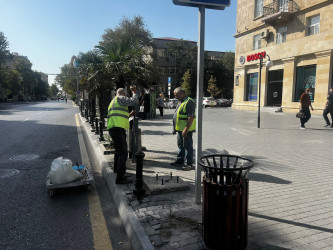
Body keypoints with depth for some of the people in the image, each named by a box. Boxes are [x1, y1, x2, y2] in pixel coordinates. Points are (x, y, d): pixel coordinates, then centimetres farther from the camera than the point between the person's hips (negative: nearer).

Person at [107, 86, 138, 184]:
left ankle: (116, 168, 49)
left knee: (118, 149, 29)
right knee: (123, 153, -9)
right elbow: (134, 101, -14)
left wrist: (129, 115, 34)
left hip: (113, 129, 10)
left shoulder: (113, 101, 27)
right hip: (118, 129, -10)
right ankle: (120, 178, -9)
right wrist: (134, 92, 2)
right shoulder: (120, 99, -3)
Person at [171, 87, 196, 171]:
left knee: (188, 146, -1)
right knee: (180, 145, 19)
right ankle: (180, 160, 33)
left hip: (186, 129, -10)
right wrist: (176, 127, 19)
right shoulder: (180, 102, 14)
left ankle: (188, 164, 6)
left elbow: (191, 117, -24)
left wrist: (186, 129, -26)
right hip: (180, 128, 10)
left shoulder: (189, 102, -18)